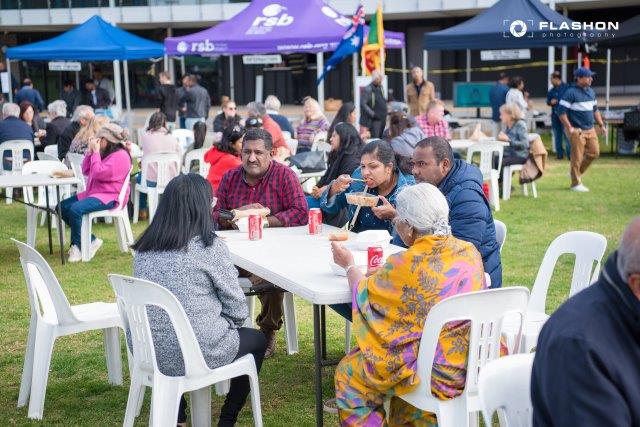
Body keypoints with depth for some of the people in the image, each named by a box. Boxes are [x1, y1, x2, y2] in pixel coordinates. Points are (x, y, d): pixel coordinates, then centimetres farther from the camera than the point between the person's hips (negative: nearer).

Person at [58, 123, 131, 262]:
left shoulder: (120, 155, -13)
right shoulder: (105, 152, 17)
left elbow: (99, 173, -20)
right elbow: (86, 171, 19)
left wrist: (95, 151, -12)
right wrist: (90, 151, 9)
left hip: (110, 197, -10)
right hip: (94, 192, 10)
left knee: (75, 209, -29)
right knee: (63, 206, 0)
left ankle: (77, 246, -9)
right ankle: (91, 240, 0)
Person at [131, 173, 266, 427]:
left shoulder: (143, 249, 3)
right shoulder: (209, 246, -13)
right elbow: (237, 309, -8)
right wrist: (224, 326, 14)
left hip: (151, 352, 6)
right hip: (198, 353, -5)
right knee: (257, 340, 22)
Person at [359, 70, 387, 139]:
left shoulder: (380, 88, 11)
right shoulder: (368, 89, -12)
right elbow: (363, 103, -18)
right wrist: (372, 114, -19)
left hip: (383, 118, 8)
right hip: (375, 119, -8)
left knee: (381, 138, 13)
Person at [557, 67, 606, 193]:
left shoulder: (591, 91, 12)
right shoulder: (571, 92, -13)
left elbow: (595, 110, 22)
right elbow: (561, 112, -16)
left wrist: (601, 125, 15)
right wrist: (570, 128, -20)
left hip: (590, 129, 8)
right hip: (577, 130, -8)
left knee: (594, 152, 7)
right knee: (577, 157, -3)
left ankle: (577, 173, 26)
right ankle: (576, 183, 10)